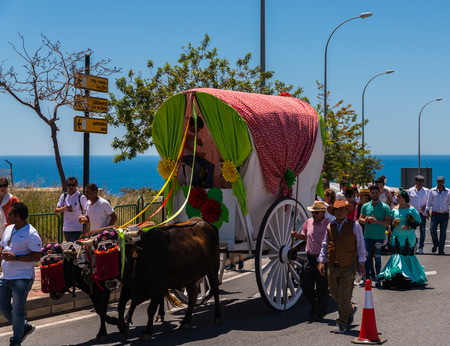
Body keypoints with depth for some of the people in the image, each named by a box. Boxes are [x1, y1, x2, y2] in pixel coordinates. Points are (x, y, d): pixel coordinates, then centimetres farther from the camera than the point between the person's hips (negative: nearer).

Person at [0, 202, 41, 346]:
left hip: (22, 278, -8)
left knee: (17, 310, 1)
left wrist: (15, 257, -23)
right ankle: (24, 327, 32)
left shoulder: (31, 234, -14)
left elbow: (37, 256, -18)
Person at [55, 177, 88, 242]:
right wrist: (63, 208, -16)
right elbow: (56, 211, 7)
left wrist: (85, 230, -11)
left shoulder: (81, 197, -6)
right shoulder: (64, 196, 8)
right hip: (66, 229, 5)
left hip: (77, 230, -5)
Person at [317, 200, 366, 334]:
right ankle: (351, 309, 39)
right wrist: (321, 261, 6)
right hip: (332, 266, 4)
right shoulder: (330, 226, 8)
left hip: (348, 267, -4)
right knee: (334, 293, 11)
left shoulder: (354, 225, -1)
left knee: (344, 296, -2)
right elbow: (324, 245, 14)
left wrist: (361, 263, -1)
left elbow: (360, 245, 2)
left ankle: (342, 323, 11)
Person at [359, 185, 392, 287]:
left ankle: (377, 278, 13)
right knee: (366, 256, 0)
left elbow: (388, 222, -5)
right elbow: (360, 219, 15)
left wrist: (376, 221, -18)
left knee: (377, 257, 3)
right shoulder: (365, 206, 10)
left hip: (379, 236, -3)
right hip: (367, 235, 3)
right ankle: (367, 277, 9)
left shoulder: (385, 207, 0)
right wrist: (365, 220, -8)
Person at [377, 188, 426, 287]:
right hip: (397, 236, 4)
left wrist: (408, 226, -14)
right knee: (397, 255, -1)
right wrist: (393, 223, -4)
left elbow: (419, 221, -2)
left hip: (408, 236, -4)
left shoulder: (411, 209, -6)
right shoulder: (394, 209, 9)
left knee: (407, 255, -1)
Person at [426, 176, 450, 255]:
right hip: (435, 214, 0)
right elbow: (429, 202, 8)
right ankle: (435, 244, 12)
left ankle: (441, 250, 8)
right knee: (432, 229, -14)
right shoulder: (432, 191, 5)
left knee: (443, 232, 2)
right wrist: (427, 211, 1)